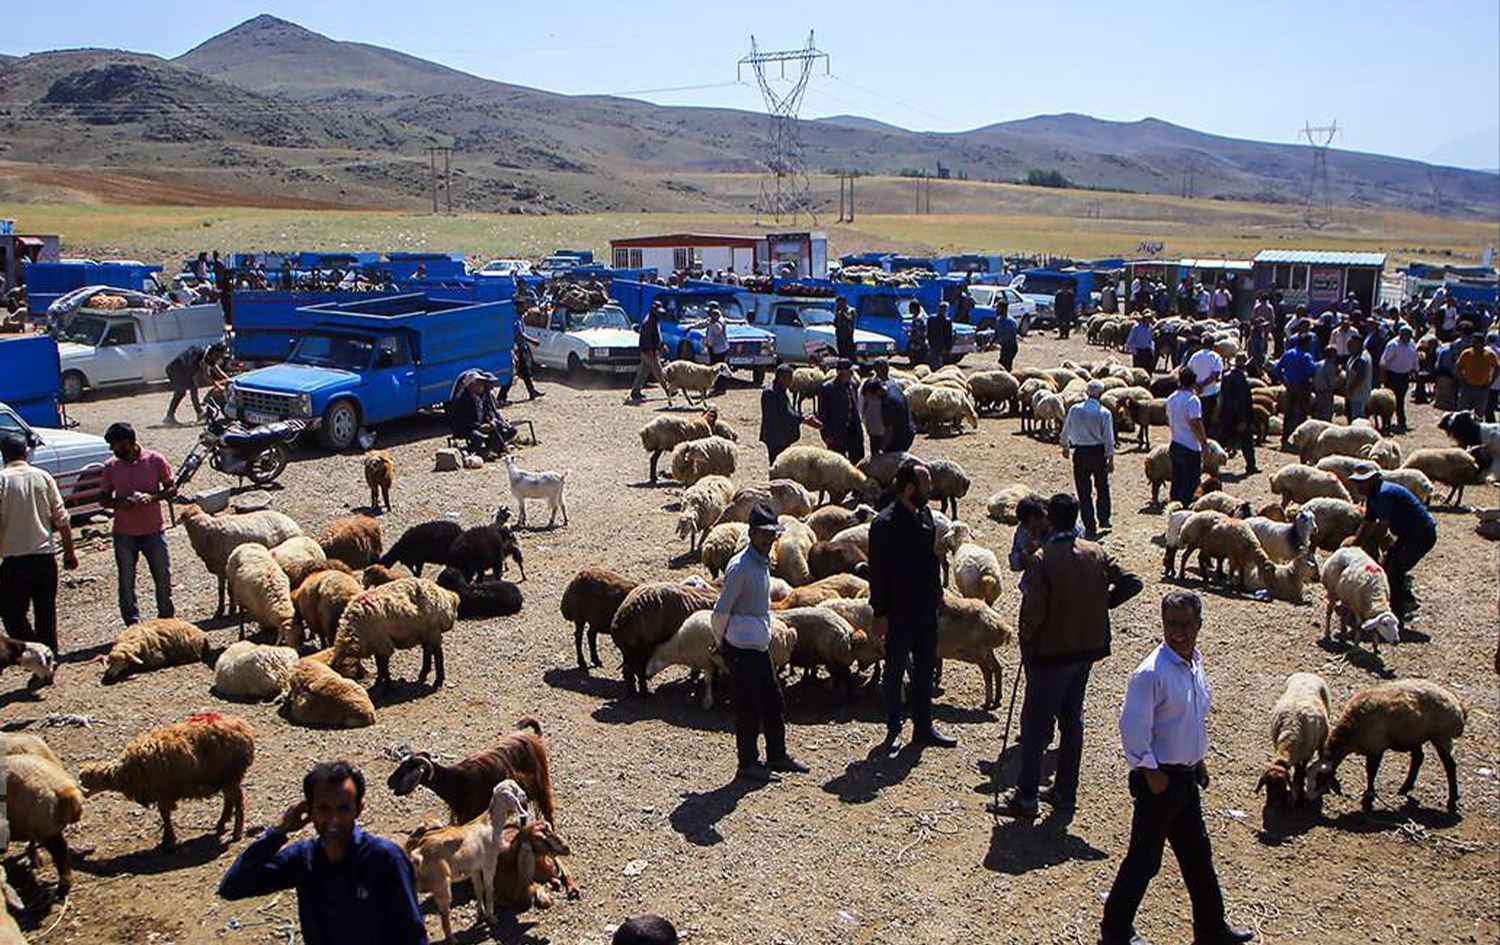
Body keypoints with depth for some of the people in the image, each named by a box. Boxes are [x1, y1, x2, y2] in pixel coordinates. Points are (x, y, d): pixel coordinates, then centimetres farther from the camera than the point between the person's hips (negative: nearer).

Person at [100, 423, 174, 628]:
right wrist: (120, 503, -16)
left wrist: (152, 497, -19)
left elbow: (171, 488, 0)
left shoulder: (155, 460, -6)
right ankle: (133, 625, 20)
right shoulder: (111, 466, 0)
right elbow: (103, 499, 6)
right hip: (124, 534, 2)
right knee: (126, 582, 8)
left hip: (154, 531, -2)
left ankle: (167, 618, 25)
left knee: (163, 577, 7)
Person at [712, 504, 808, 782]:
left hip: (760, 645, 9)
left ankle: (777, 756, 28)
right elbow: (721, 611, -18)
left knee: (772, 699, 15)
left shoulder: (764, 562, 9)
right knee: (748, 707, 0)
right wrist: (721, 643, -6)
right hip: (741, 648, -9)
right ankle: (748, 764, 11)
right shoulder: (740, 567, -20)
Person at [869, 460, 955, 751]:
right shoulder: (885, 524, -18)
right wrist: (880, 614, -15)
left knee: (926, 669, 14)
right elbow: (877, 572, -16)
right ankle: (893, 731, 18)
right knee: (895, 670, 6)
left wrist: (938, 594, 14)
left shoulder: (925, 514, 6)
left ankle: (923, 728, 25)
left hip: (926, 608, 7)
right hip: (899, 611, -7)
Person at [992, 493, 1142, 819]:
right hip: (1086, 648, 6)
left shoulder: (1041, 561, -19)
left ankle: (1026, 797, 9)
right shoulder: (1096, 554, -1)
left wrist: (1026, 645, -4)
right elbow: (1131, 583, -2)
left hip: (1051, 652, -6)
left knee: (1035, 723, 3)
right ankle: (1066, 792, 25)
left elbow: (1033, 612, -21)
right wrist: (1099, 605, 6)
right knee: (1072, 719, 17)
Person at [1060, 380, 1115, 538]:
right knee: (1102, 487, 23)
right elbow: (1109, 439, -8)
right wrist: (1111, 459, 2)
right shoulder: (1104, 413, -10)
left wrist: (1065, 446, 23)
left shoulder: (1074, 409, -6)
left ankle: (1090, 528, 6)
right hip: (1099, 453, 0)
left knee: (1084, 491, 5)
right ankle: (1104, 519, 32)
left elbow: (1065, 431, 5)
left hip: (1080, 453, 0)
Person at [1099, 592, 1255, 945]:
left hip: (1186, 774, 9)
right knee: (1145, 857, 3)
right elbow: (1133, 727, -22)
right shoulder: (1151, 672, -23)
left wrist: (1198, 760, 18)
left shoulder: (1195, 663, 5)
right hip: (1160, 777, -8)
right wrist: (1151, 772, -18)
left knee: (1198, 853, 20)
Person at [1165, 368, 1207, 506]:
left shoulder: (1171, 398, 5)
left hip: (1175, 445, 7)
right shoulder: (1192, 400, -18)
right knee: (1189, 484, 2)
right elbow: (1196, 425, -21)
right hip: (1191, 448, -7)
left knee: (1176, 481, 16)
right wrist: (1205, 441, -9)